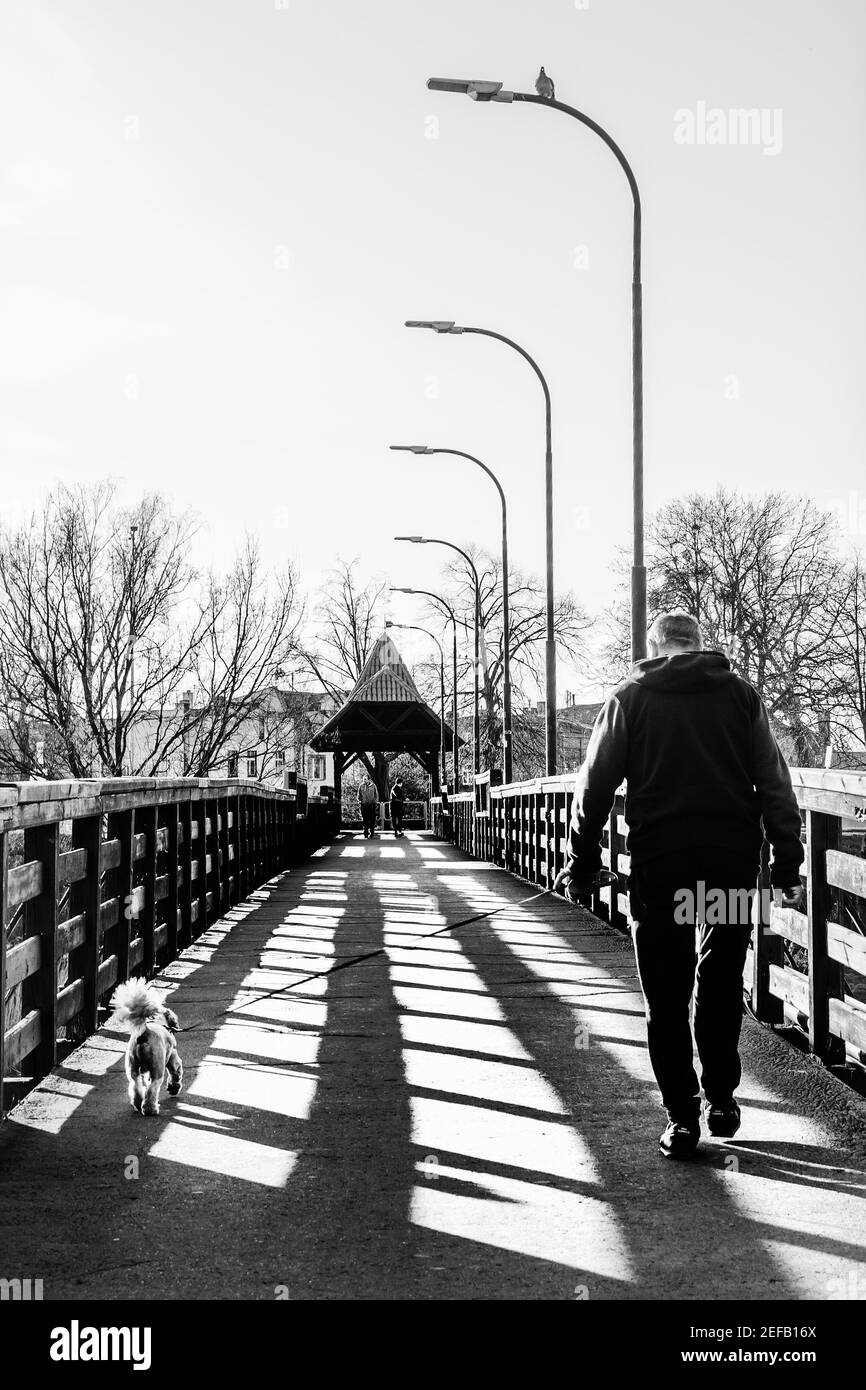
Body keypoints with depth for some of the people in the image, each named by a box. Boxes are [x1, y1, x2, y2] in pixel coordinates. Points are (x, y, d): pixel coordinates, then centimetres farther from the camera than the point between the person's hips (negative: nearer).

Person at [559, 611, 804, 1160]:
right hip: (733, 863, 2)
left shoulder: (630, 700, 4)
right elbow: (776, 784, 4)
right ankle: (721, 1100, 23)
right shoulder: (741, 694, 7)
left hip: (660, 867, -2)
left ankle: (683, 1115, 6)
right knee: (723, 984, 18)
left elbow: (594, 788, 3)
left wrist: (581, 864, 9)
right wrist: (788, 863, 5)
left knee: (667, 995, 7)